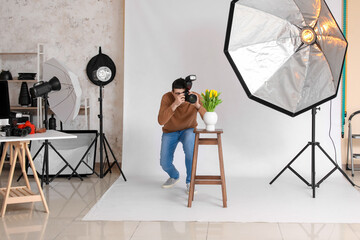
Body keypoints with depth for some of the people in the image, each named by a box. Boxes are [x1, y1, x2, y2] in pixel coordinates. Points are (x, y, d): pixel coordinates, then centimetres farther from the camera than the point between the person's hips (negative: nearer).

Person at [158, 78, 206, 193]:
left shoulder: (195, 97, -26)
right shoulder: (167, 98, -27)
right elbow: (161, 121, -38)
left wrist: (197, 105, -49)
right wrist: (175, 104, -49)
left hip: (188, 130, -1)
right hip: (170, 132, 1)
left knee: (190, 149, -34)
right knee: (165, 163, -6)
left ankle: (190, 182, -15)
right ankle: (174, 176, 32)